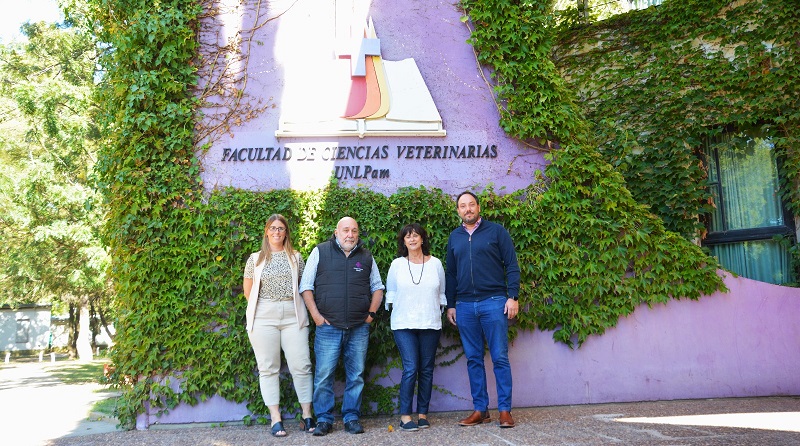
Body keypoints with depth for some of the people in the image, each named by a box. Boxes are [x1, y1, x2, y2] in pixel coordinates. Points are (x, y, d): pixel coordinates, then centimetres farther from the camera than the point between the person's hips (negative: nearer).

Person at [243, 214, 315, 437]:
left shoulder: (295, 257, 10)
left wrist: (299, 308, 4)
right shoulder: (255, 259, 8)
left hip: (293, 316, 1)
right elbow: (248, 291, 11)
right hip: (264, 317, 0)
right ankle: (276, 419, 5)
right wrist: (263, 307, 7)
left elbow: (304, 286, 12)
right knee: (268, 368, 0)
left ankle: (307, 415, 7)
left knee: (301, 366, -2)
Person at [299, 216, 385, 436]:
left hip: (359, 328, 3)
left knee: (356, 376, 6)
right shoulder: (320, 252, 3)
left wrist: (371, 313, 7)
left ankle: (352, 417, 18)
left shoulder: (366, 256, 12)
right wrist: (315, 315, -5)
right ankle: (324, 419, 11)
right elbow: (306, 286, 3)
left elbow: (377, 287, 19)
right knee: (323, 375, -1)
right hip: (328, 327, -2)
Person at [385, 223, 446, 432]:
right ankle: (405, 416, -3)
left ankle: (422, 414, 14)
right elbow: (390, 292, 13)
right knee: (410, 369, -11)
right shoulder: (397, 264, 4)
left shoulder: (435, 263, 7)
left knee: (426, 369, 5)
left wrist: (438, 311, 8)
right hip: (404, 324, -2)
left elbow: (442, 293, 15)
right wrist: (396, 309, 4)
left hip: (430, 324, 2)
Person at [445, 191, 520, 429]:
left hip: (493, 302, -4)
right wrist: (450, 305, 12)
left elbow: (512, 265, 0)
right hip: (464, 306, 4)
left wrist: (513, 296, -9)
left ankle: (504, 409, 7)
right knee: (473, 359, 7)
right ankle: (480, 409, 15)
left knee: (500, 358, -1)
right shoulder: (454, 237, 13)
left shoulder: (496, 231, 2)